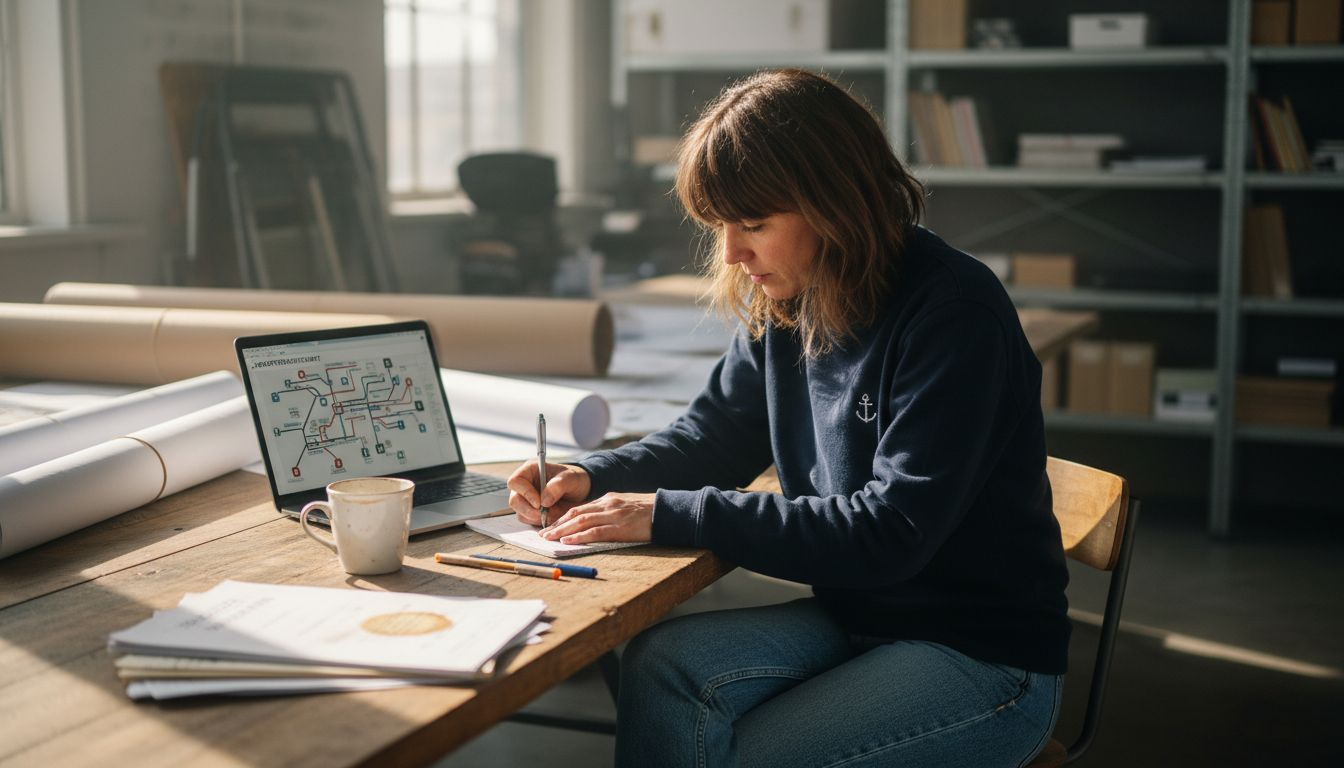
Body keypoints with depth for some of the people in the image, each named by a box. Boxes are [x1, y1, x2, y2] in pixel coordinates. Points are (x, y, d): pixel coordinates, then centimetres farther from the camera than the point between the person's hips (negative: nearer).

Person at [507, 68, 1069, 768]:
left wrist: (672, 515, -25)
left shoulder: (954, 313, -21)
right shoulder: (781, 304, 2)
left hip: (986, 653, -6)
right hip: (854, 617, 6)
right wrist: (593, 477, -4)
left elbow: (892, 533, -25)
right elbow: (716, 434, 16)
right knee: (661, 665, -18)